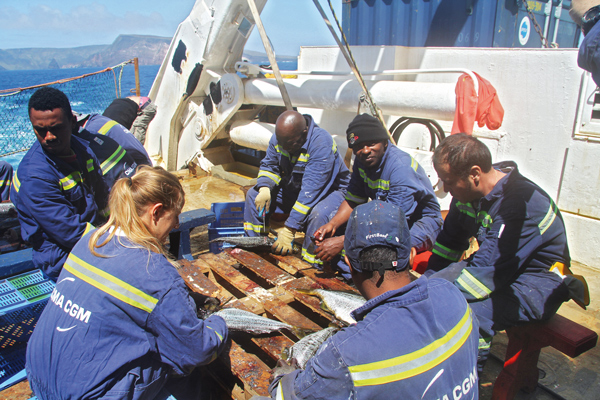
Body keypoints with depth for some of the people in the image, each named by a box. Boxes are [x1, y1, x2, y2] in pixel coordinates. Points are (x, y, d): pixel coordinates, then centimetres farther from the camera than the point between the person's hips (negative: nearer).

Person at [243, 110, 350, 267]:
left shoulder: (321, 144, -33)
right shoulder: (279, 138, -11)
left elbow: (310, 191, -36)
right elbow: (268, 165, 3)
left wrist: (289, 229, -37)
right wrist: (264, 188, -22)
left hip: (329, 190, -6)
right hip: (293, 188, 7)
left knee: (319, 213, -39)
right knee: (254, 194, -3)